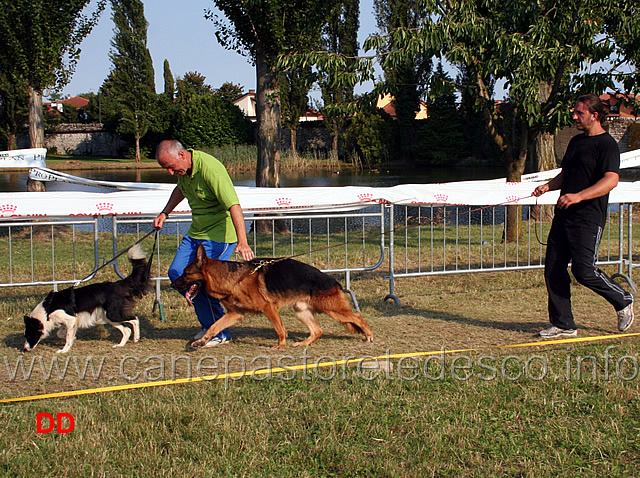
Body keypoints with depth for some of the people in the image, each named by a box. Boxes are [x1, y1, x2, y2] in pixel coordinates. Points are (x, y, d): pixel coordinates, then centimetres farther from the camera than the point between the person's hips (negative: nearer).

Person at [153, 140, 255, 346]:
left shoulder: (210, 170, -28)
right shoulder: (183, 167, 0)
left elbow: (234, 206, -36)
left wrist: (242, 242, -45)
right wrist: (165, 213, 19)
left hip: (219, 234, -9)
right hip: (196, 232, 9)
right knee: (177, 273, 7)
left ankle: (220, 333, 4)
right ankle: (209, 323, 18)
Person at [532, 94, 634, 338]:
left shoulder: (607, 144, -9)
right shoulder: (576, 141, 18)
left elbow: (611, 180, -22)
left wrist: (578, 196, -31)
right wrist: (549, 186, 7)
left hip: (588, 218, -8)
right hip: (563, 215, 8)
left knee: (584, 271, -12)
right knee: (553, 270, 4)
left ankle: (623, 300, 14)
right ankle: (563, 324, 12)